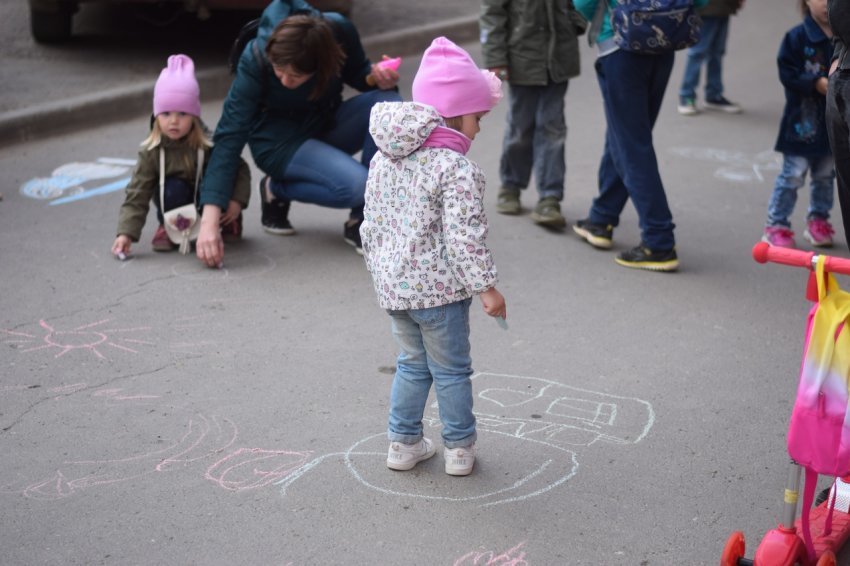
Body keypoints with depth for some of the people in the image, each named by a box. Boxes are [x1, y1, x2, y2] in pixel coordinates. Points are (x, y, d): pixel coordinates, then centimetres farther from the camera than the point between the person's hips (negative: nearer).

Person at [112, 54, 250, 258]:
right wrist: (126, 233, -31)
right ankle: (168, 227, -4)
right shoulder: (151, 151, -20)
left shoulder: (210, 144, -22)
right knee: (173, 189, -33)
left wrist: (237, 201, -25)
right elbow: (137, 195, -21)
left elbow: (240, 170, -10)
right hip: (176, 199, 0)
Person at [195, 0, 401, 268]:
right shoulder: (255, 59, -29)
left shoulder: (339, 31, -23)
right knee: (355, 185, -32)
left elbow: (356, 72, 1)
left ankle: (360, 221, -15)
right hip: (279, 139, -4)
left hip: (326, 124, 4)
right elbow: (229, 137, -32)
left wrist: (378, 78, -25)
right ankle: (277, 190, -1)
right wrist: (209, 221, -40)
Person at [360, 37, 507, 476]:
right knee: (451, 371, 9)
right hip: (438, 289, -7)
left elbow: (372, 224, 12)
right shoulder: (456, 169, -17)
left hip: (393, 286, 7)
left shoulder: (384, 159, 6)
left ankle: (403, 443, 27)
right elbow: (463, 237, -22)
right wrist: (486, 287, -15)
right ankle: (459, 449, 21)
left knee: (411, 365, 21)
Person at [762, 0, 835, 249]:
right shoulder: (797, 37, -11)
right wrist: (816, 83, -23)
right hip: (803, 121, -4)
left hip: (835, 123, 4)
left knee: (826, 175, 16)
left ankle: (818, 221, 31)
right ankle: (776, 225, 9)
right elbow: (787, 73, -15)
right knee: (792, 175, -1)